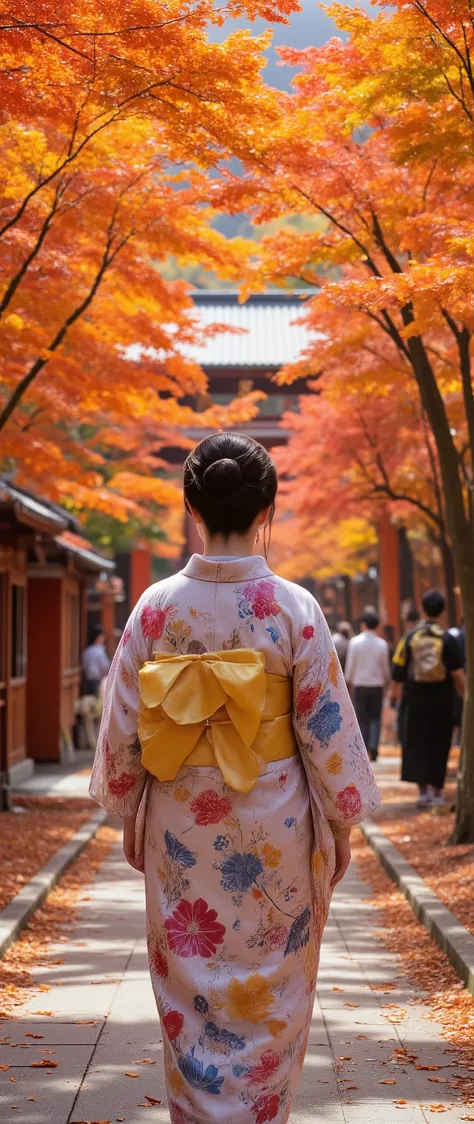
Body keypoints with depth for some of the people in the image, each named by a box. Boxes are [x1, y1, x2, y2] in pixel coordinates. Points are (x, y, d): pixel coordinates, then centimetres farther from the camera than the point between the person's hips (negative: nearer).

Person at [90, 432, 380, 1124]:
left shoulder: (157, 606, -6)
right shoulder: (294, 608, -11)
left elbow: (124, 725, -1)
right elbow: (327, 727, -8)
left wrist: (129, 815, 12)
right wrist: (342, 821, 4)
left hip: (180, 823, 2)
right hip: (274, 826, -1)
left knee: (191, 995, 13)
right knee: (270, 997, 13)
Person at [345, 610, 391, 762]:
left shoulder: (355, 642, -8)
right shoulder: (382, 644, -5)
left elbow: (350, 664, -5)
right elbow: (386, 667, 3)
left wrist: (350, 682, 9)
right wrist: (386, 682, 19)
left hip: (360, 685, -1)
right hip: (377, 685, 1)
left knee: (362, 719, 7)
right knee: (375, 718, 10)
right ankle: (373, 747, -7)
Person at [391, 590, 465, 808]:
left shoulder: (409, 638, -3)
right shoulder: (448, 639, -8)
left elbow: (398, 671, -1)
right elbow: (457, 674, -10)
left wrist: (395, 692, 9)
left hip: (417, 698, 1)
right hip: (442, 699, -1)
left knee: (417, 743, 9)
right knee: (439, 745, 10)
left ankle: (423, 790, 0)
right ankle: (437, 792, 14)